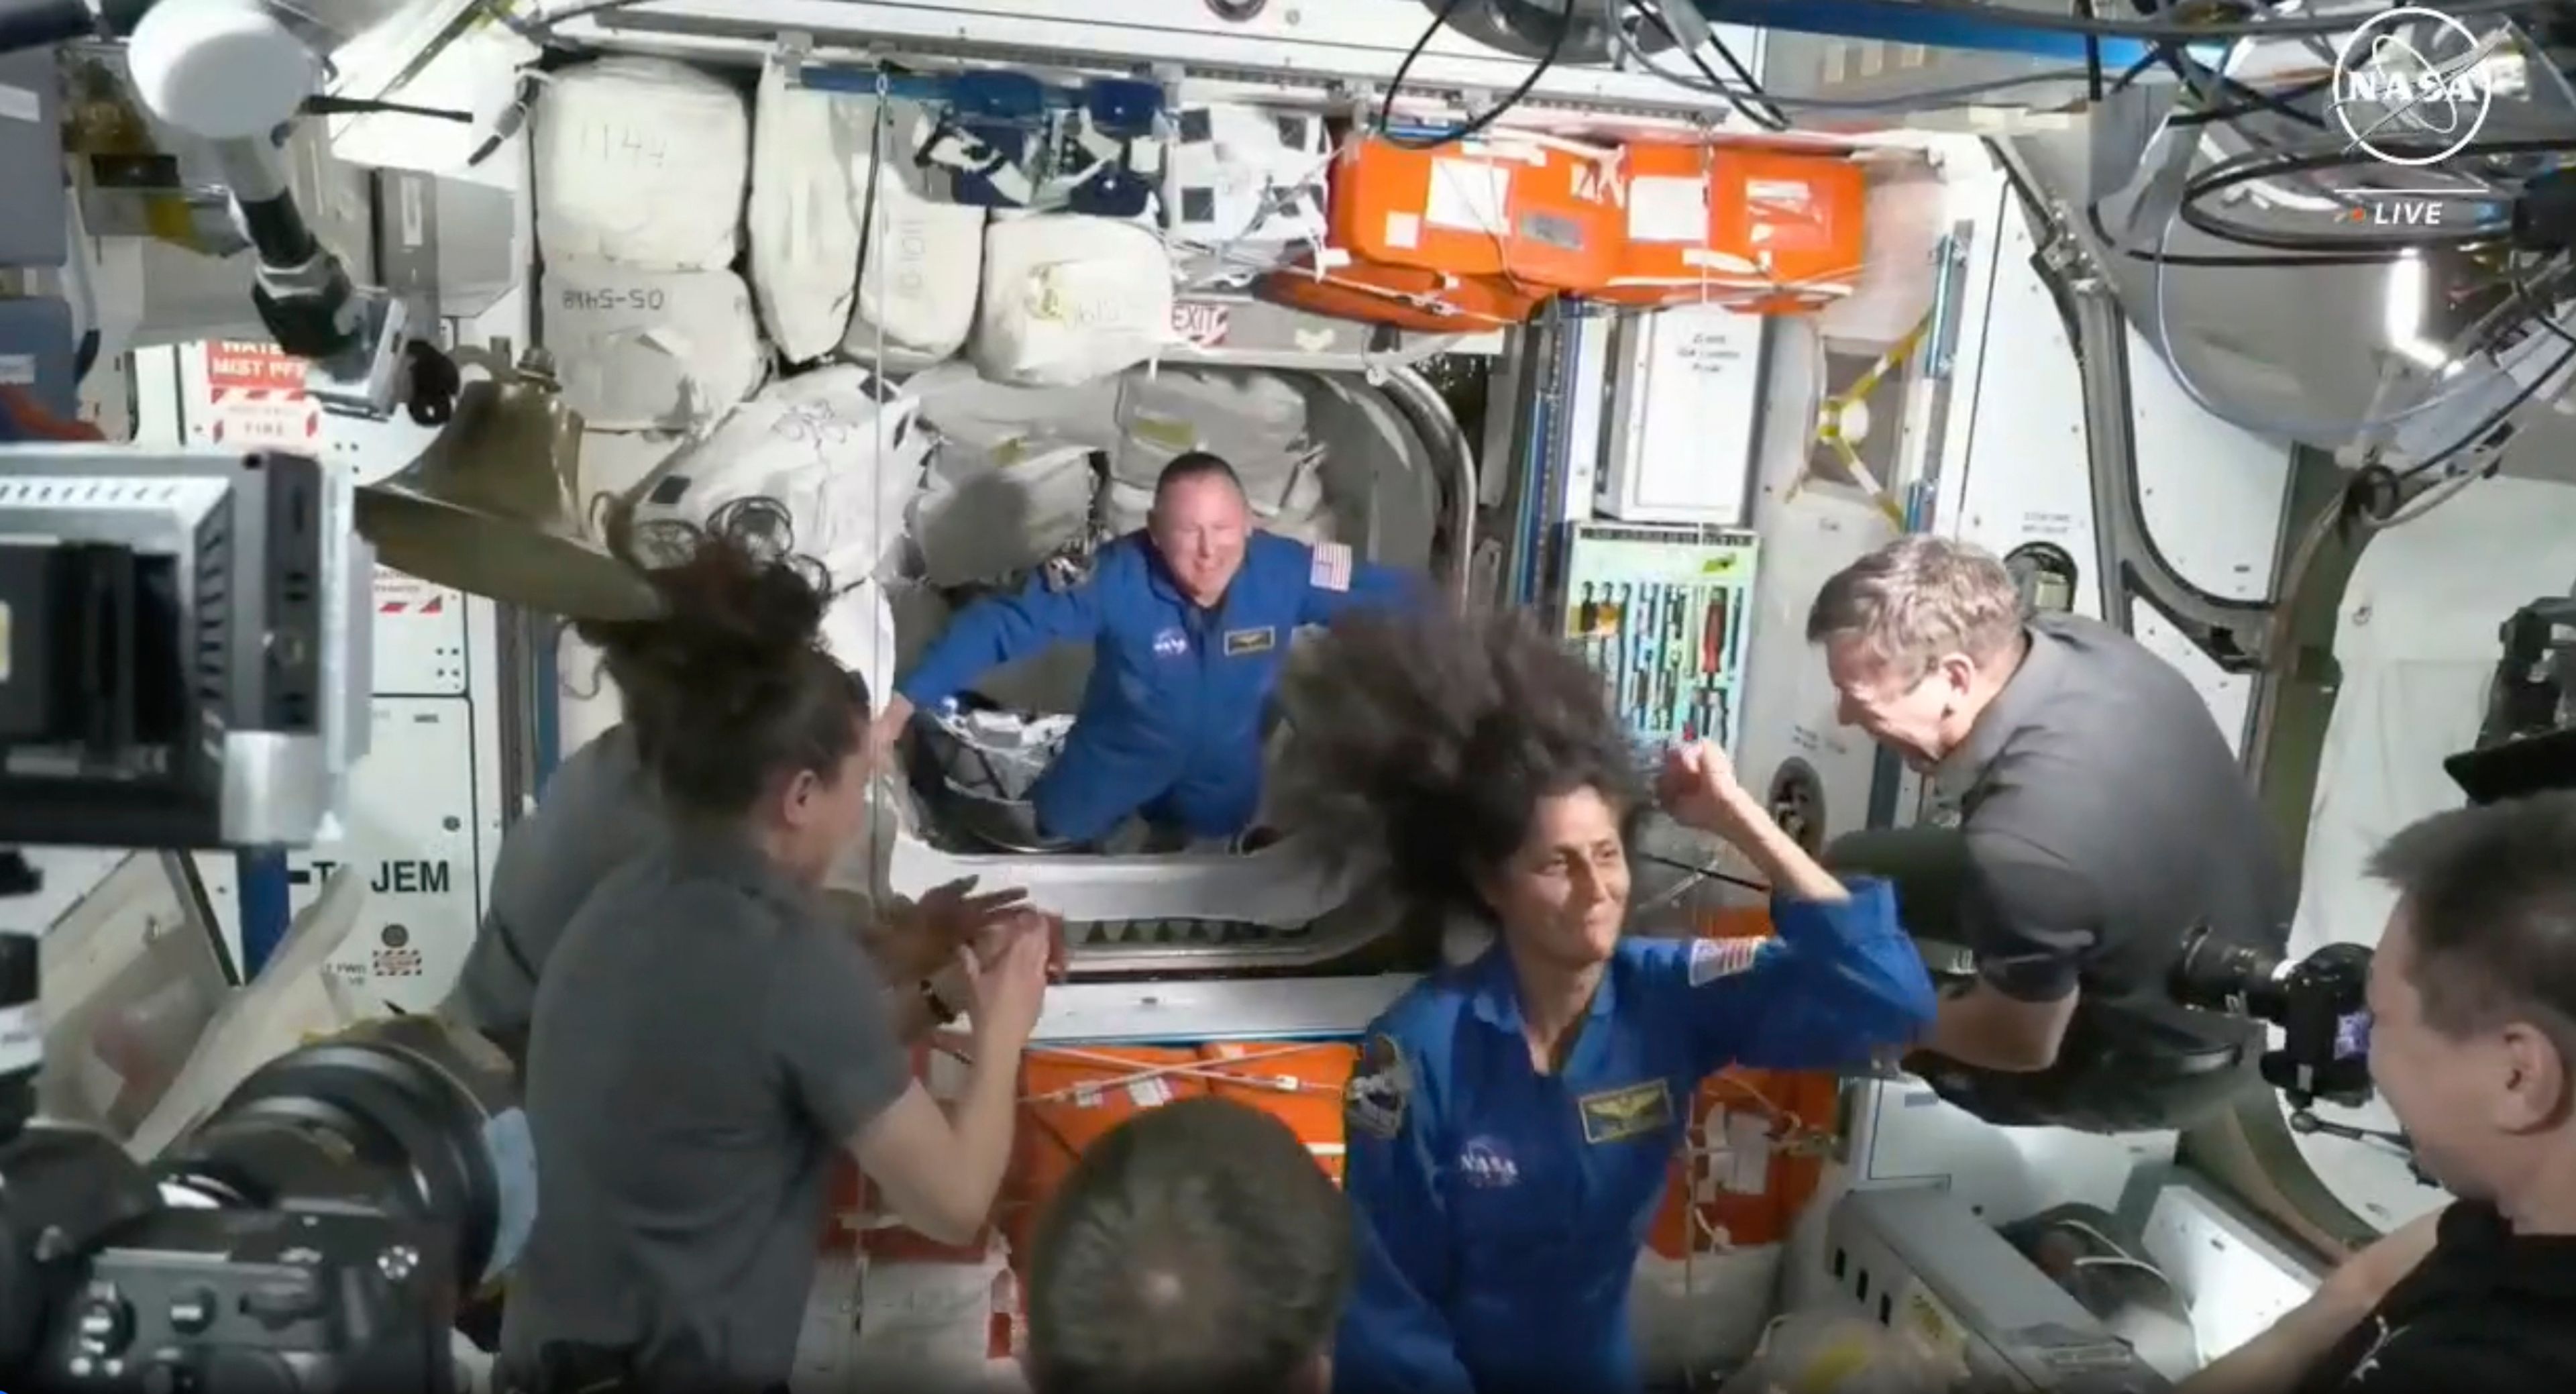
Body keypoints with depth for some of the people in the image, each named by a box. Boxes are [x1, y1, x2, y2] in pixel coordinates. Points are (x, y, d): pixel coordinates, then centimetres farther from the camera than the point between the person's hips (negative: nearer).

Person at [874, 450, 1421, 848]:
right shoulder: (1116, 578, -35)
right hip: (1111, 770, -2)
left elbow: (1390, 593, -16)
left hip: (1221, 783, 3)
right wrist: (900, 706, -37)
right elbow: (1001, 624, -33)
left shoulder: (1285, 571, -29)